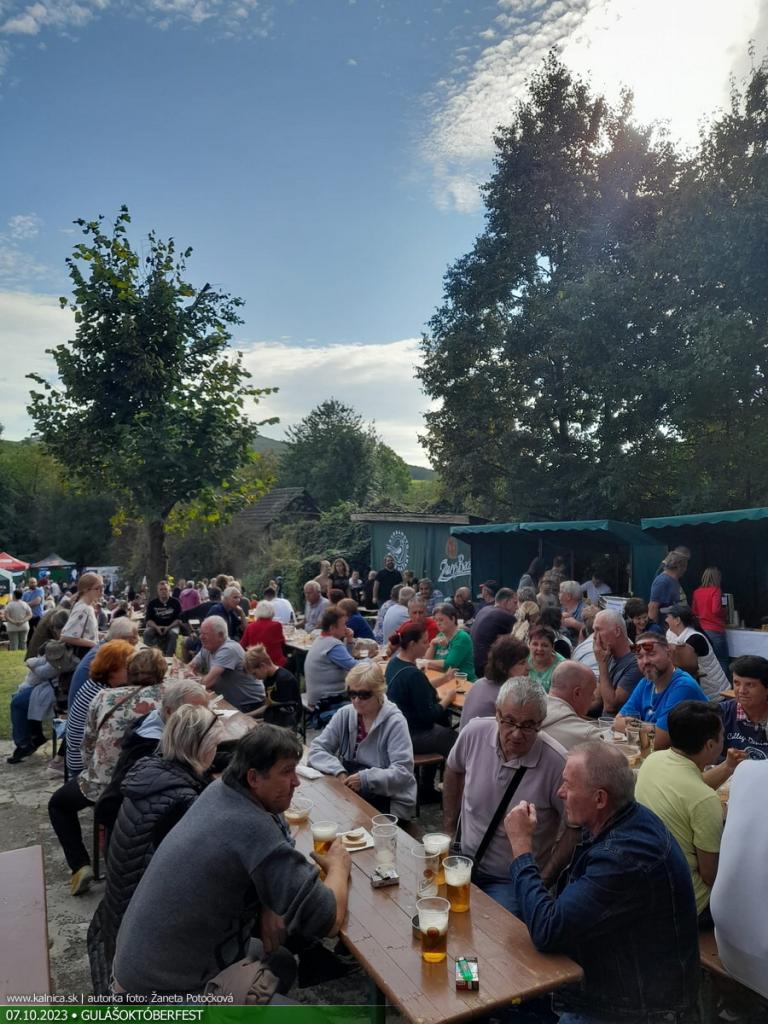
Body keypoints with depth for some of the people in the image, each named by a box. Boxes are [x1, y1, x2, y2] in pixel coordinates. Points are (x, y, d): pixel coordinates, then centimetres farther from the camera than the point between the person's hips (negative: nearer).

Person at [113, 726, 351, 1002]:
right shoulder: (254, 829, -30)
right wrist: (338, 866, -5)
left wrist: (267, 908, -3)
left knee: (282, 964, 21)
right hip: (169, 988, -9)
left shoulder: (221, 790, -4)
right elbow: (327, 919, -26)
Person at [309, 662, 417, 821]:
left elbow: (403, 771, -18)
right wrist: (339, 771, -18)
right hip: (349, 792, 5)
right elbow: (317, 749, -1)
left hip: (389, 801, -5)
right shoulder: (344, 714, 2)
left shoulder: (395, 722, -12)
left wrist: (366, 778, -28)